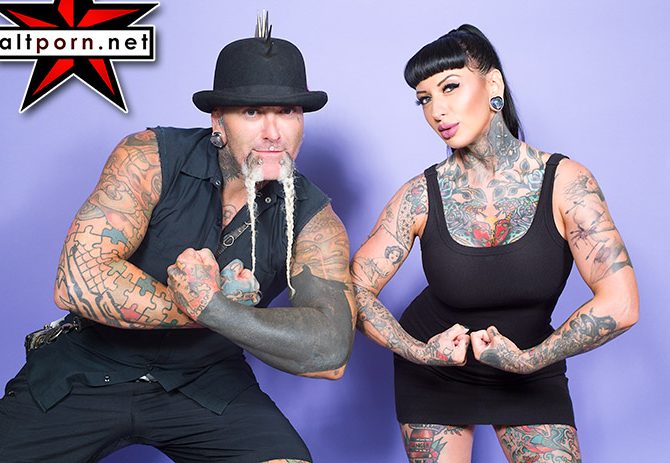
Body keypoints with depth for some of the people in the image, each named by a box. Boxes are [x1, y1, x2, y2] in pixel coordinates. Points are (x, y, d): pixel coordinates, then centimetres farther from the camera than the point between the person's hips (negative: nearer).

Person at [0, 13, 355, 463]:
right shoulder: (151, 158, -16)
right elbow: (78, 280, -26)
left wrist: (213, 307, -32)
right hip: (85, 373, 0)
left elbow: (330, 351, -24)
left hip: (207, 381, 1)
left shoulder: (314, 219, -11)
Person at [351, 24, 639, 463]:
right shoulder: (421, 196, -16)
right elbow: (356, 290, -13)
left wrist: (528, 359, -24)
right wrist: (419, 352, -26)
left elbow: (620, 303, -24)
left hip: (531, 369, 0)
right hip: (435, 371, 0)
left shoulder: (565, 182, -18)